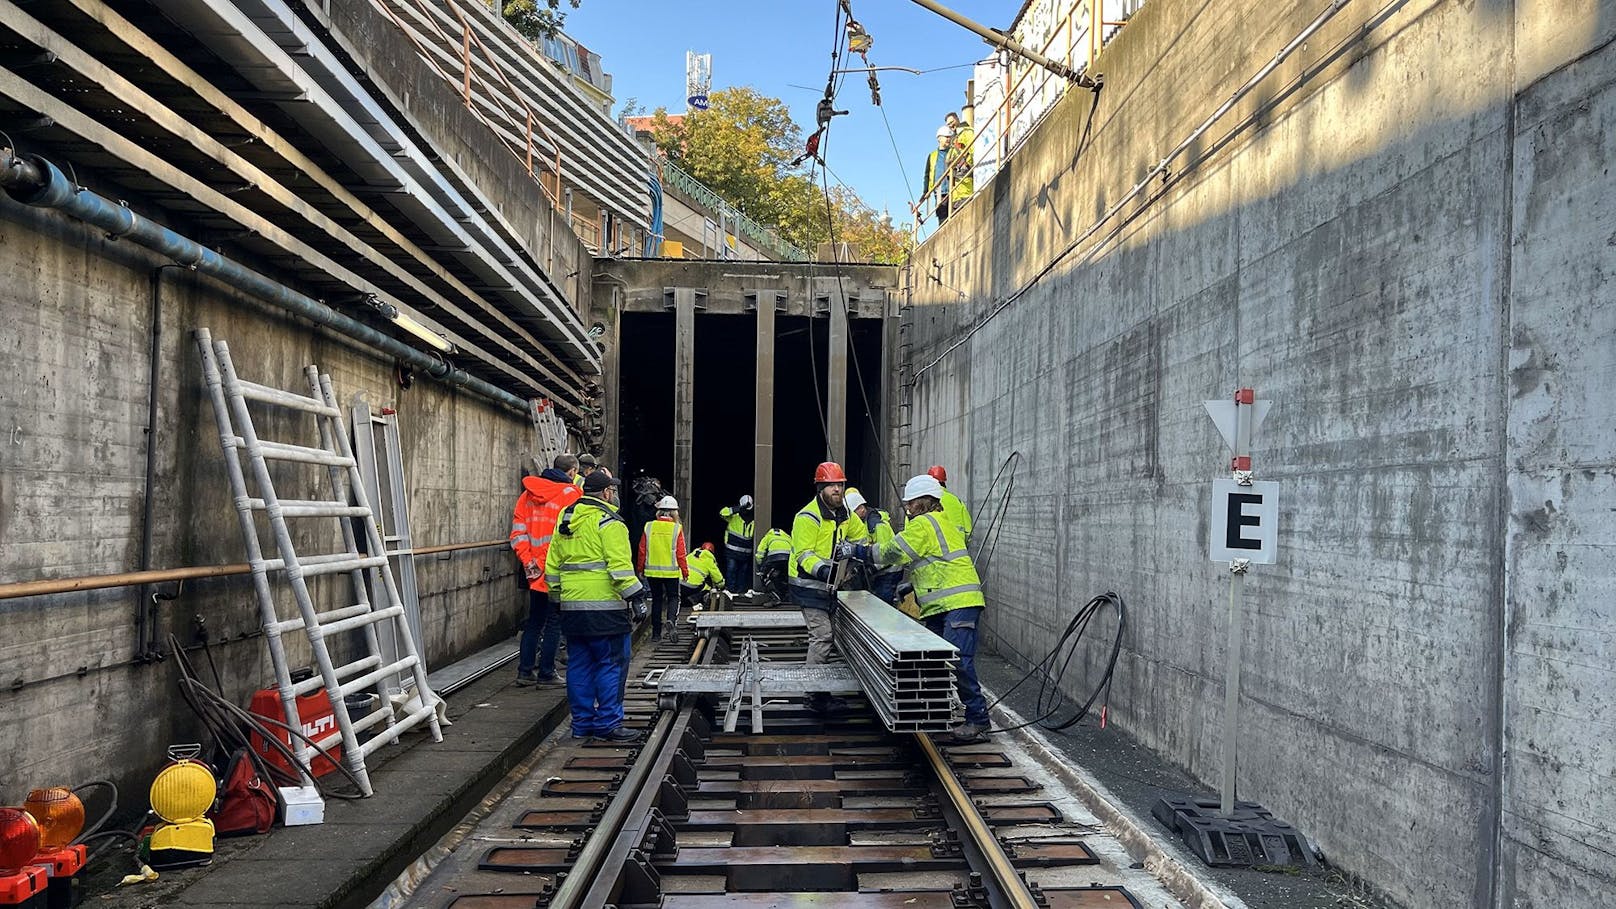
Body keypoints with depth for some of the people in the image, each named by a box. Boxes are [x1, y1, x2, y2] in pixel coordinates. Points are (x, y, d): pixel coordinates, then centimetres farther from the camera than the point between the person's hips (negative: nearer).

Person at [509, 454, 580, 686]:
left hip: (536, 572, 6)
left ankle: (525, 671, 17)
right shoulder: (569, 493, -10)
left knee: (534, 622, 16)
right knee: (554, 623, 3)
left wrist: (528, 561, 0)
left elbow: (517, 532, 5)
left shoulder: (528, 494, 10)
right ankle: (546, 673, 7)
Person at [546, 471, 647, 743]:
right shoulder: (608, 522, -9)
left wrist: (557, 593, 26)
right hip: (605, 608, -8)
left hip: (572, 607, 8)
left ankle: (582, 723, 19)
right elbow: (619, 564, -17)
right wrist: (636, 595, -12)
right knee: (611, 664, 0)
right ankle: (608, 723, 1)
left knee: (580, 666, 13)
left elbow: (553, 564, 19)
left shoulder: (564, 522, 16)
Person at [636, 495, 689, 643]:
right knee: (673, 597, 14)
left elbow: (642, 550, 2)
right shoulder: (677, 529, -8)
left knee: (656, 599, 13)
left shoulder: (649, 527, -2)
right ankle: (671, 619, -14)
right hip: (671, 571, -2)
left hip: (652, 571, 2)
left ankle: (656, 633, 15)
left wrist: (640, 569, 14)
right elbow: (680, 553, -7)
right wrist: (685, 571, 3)